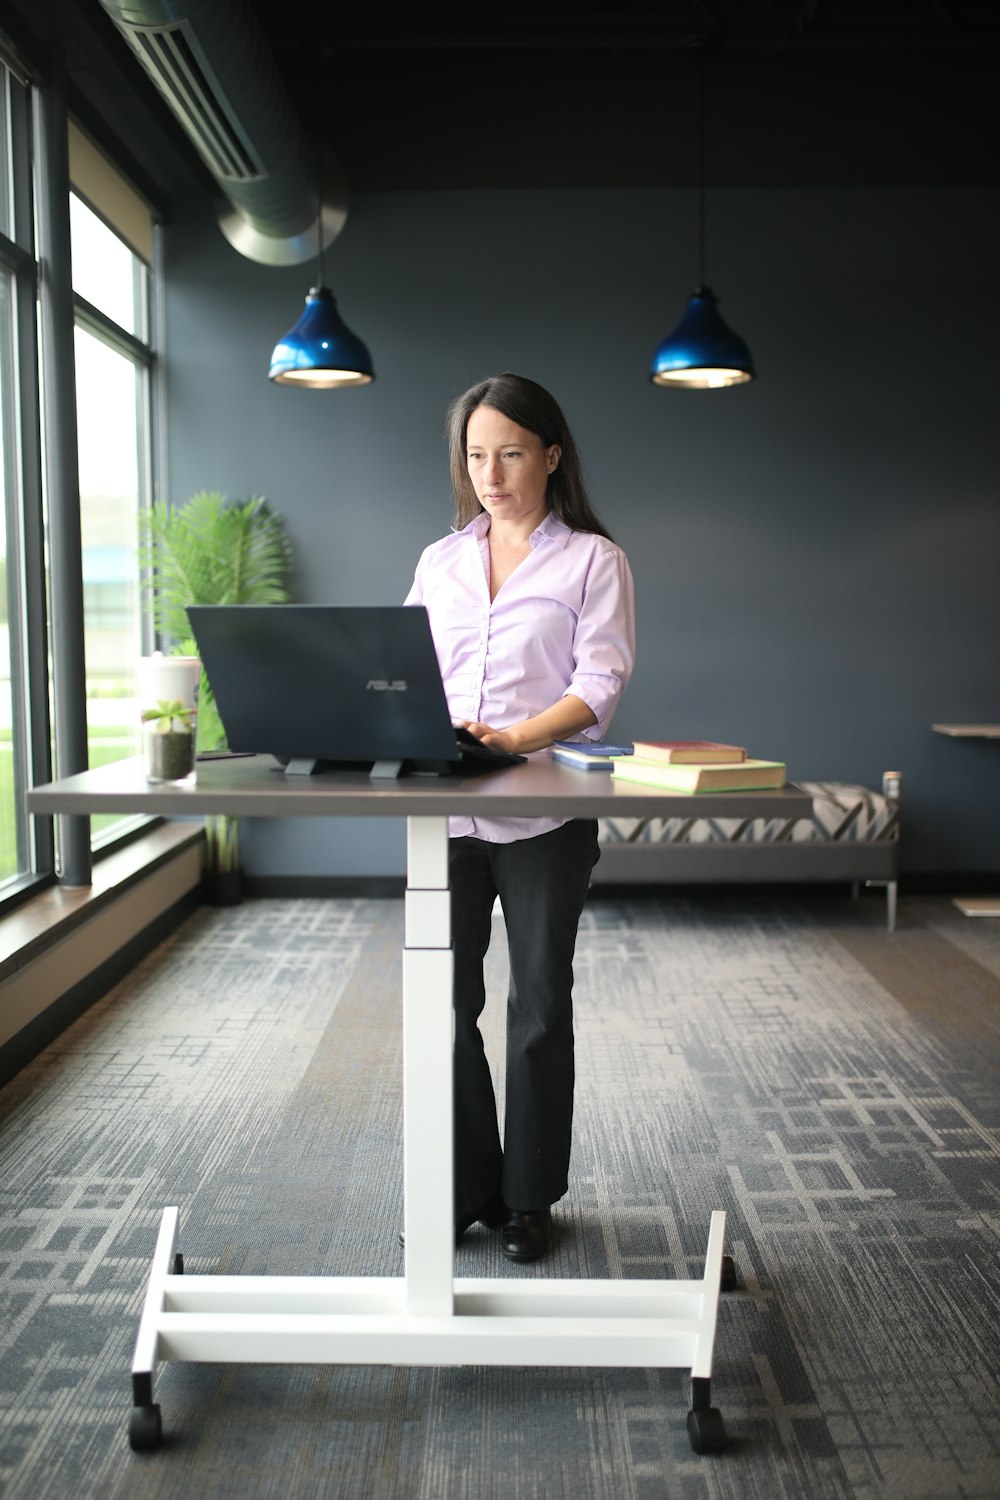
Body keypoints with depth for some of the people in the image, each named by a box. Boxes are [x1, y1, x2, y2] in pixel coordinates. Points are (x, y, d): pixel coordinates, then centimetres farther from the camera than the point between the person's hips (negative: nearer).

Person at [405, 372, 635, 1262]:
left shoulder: (592, 558, 2)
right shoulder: (441, 561, 15)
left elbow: (600, 683, -8)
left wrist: (515, 738, -24)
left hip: (546, 813, -3)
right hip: (443, 808, 4)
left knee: (540, 1006, 7)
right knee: (446, 1003, 6)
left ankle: (530, 1195, 24)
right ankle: (463, 1189, 24)